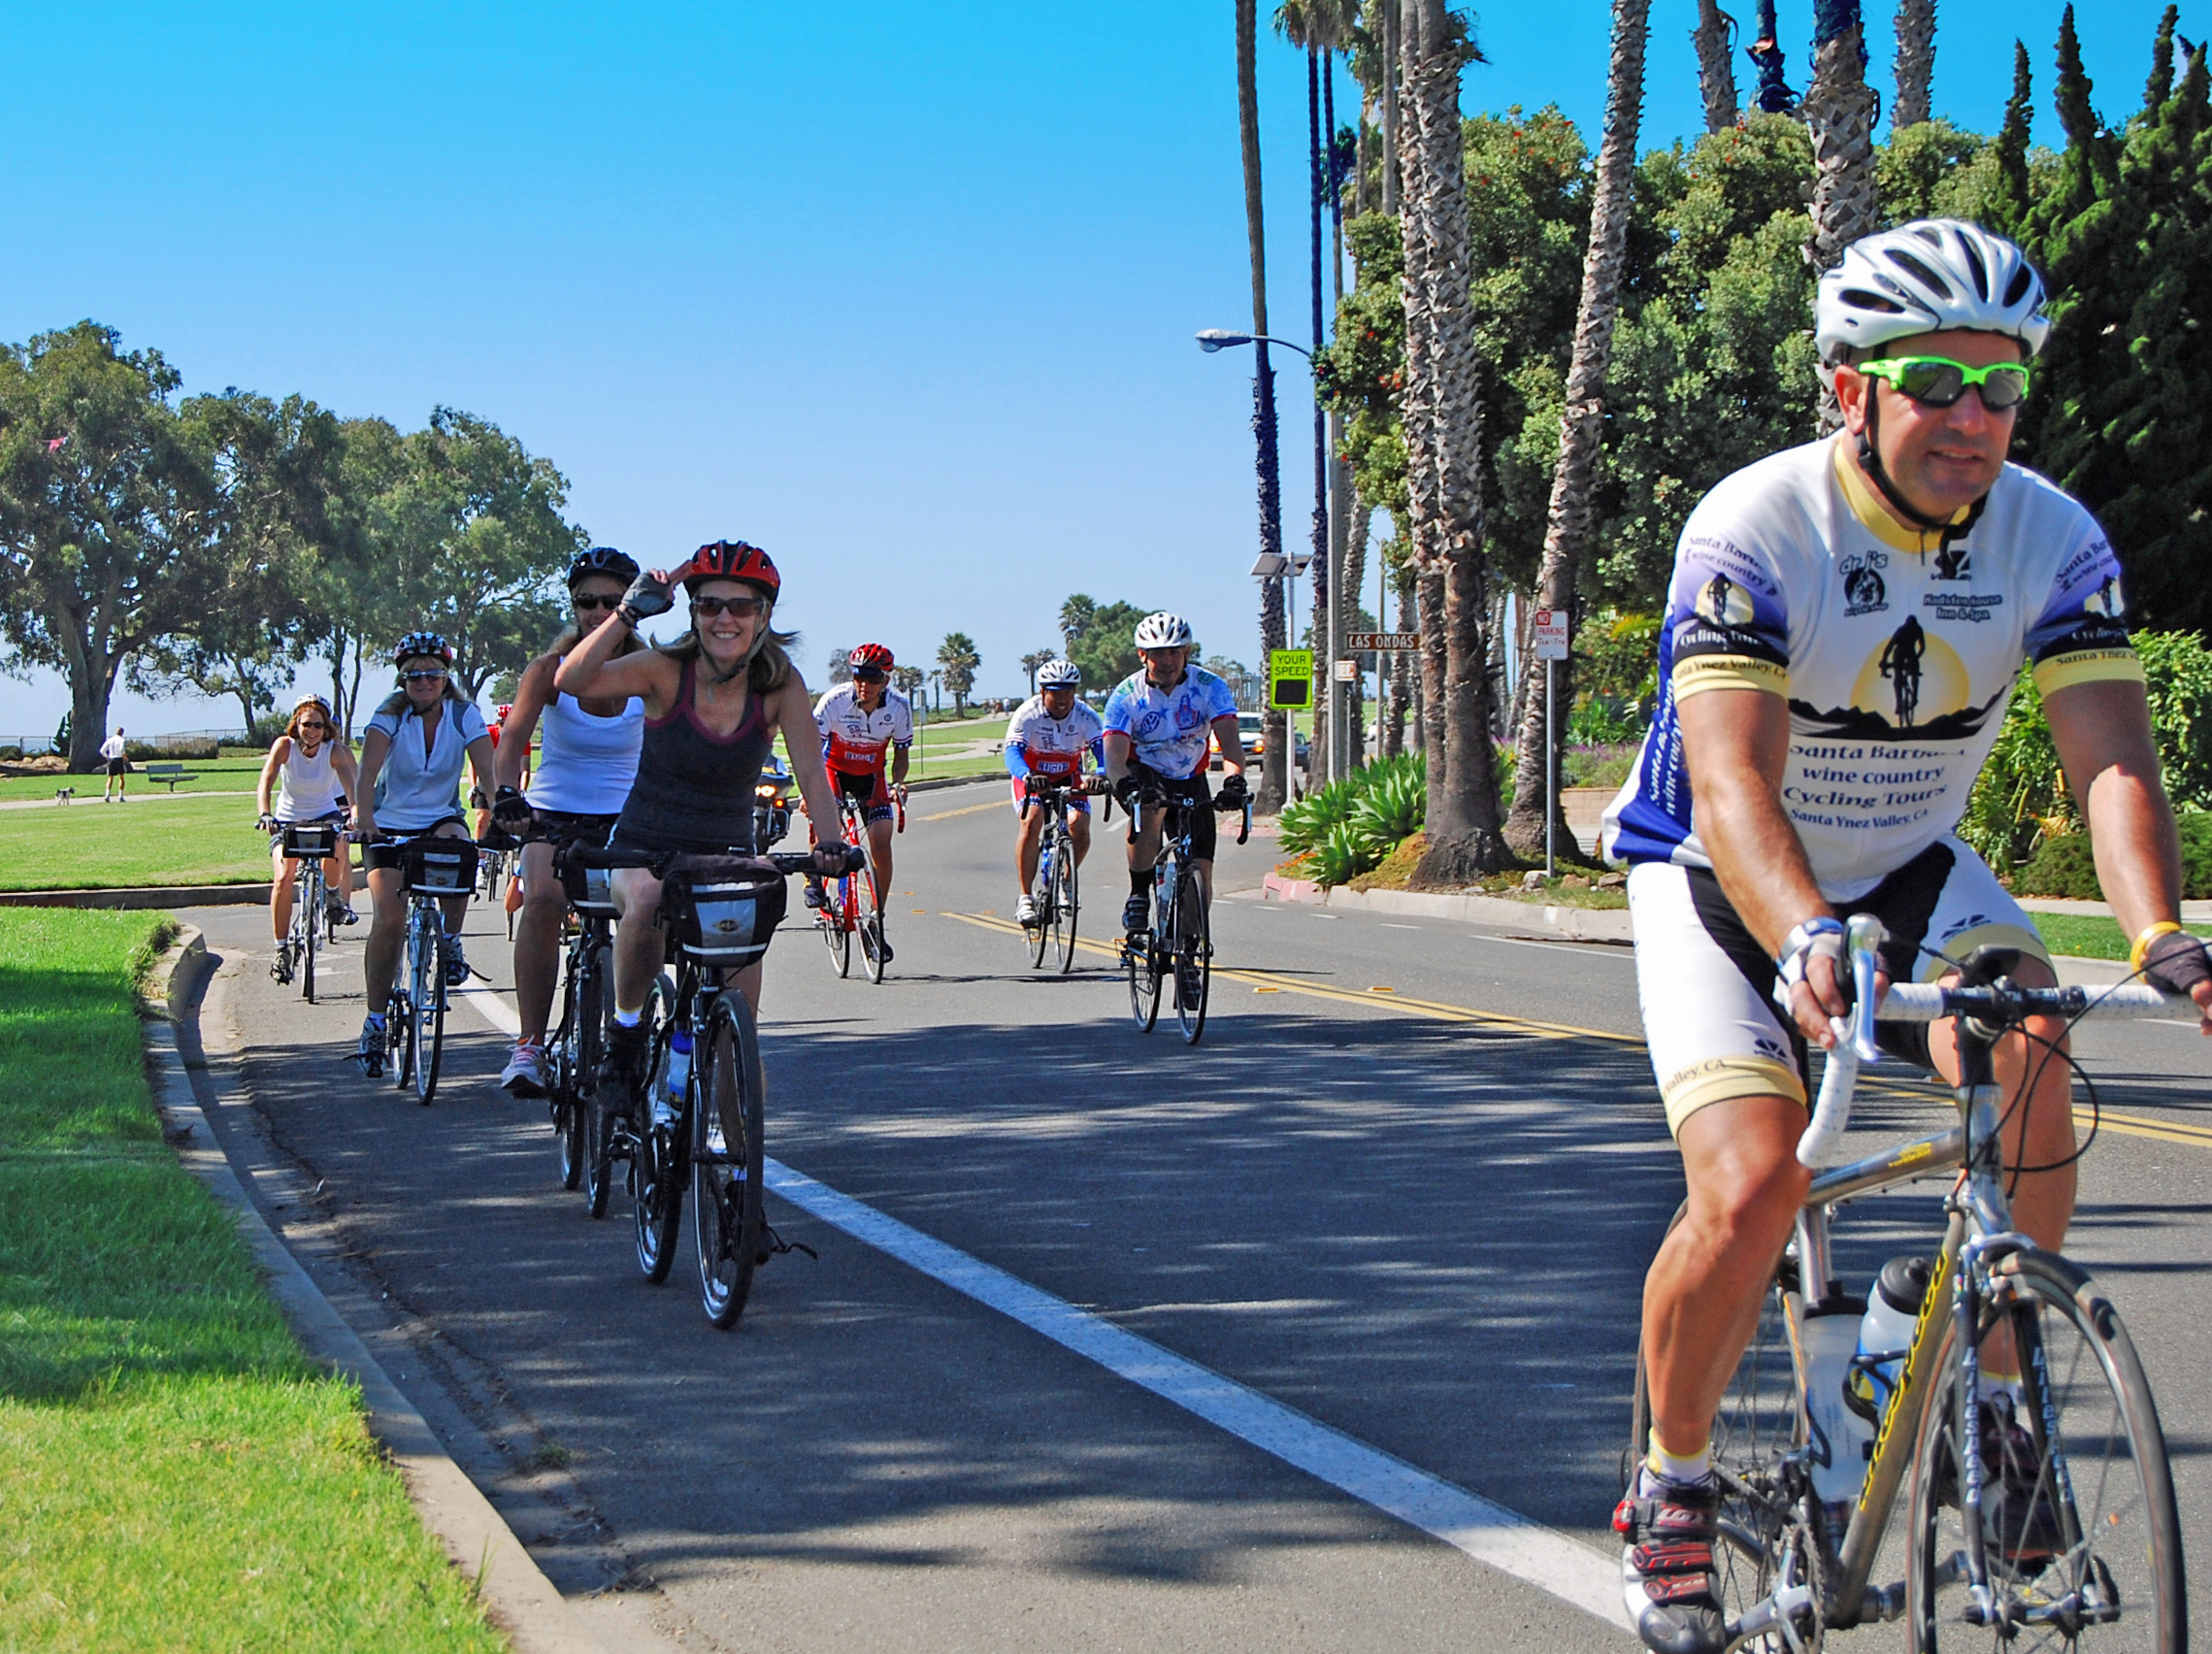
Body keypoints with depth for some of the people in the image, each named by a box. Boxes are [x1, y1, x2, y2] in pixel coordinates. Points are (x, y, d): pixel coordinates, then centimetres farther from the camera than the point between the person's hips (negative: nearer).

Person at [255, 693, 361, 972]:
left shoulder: (334, 751, -16)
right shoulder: (284, 746, -18)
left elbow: (350, 784, -30)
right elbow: (266, 783, -29)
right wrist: (265, 815, -47)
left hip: (325, 815, 0)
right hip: (287, 820, 0)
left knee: (336, 848, -33)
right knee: (283, 879, -19)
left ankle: (334, 894, 2)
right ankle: (281, 951, -9)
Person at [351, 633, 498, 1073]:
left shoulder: (464, 715, -9)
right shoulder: (391, 715, -12)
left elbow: (488, 772, -20)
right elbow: (368, 772, -27)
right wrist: (362, 817, -45)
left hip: (441, 817, 1)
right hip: (390, 824, -1)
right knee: (388, 920, -15)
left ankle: (450, 940, -9)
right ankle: (375, 1020, -1)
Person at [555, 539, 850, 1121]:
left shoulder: (780, 685, -8)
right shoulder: (667, 670, -14)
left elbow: (811, 770, -18)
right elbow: (572, 681, -28)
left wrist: (830, 840, -35)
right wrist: (629, 613, -38)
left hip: (727, 858, 2)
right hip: (645, 851, -2)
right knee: (647, 900, -38)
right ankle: (627, 1026, -13)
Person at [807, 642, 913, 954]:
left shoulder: (899, 707, -20)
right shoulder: (835, 701, -27)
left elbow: (901, 753, -8)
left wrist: (897, 782, -28)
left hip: (872, 774, 2)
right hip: (835, 768, -2)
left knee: (881, 844, -11)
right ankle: (814, 876, -6)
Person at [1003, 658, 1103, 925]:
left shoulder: (1086, 717, -20)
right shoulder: (1028, 714, -25)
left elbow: (1104, 750, -31)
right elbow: (1013, 753, -38)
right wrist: (1028, 777, -60)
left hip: (1068, 777, 2)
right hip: (1032, 776, -2)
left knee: (1080, 826, -20)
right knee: (1031, 821, -28)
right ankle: (1025, 897, -20)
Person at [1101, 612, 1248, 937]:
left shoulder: (1209, 687, -16)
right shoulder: (1126, 696, -19)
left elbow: (1229, 740, -28)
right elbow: (1114, 755, -30)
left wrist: (1234, 781, -48)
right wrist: (1127, 787, -52)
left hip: (1190, 781, 2)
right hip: (1143, 775, -2)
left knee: (1201, 873, -7)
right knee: (1147, 810, -37)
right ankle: (1138, 897, -24)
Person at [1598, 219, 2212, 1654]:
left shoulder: (2051, 540, -14)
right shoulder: (1752, 531, -26)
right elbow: (1733, 784, -37)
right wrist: (1807, 943, -56)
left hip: (1909, 872, 3)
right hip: (1725, 885, -3)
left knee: (2026, 1050, -29)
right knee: (1751, 1191, -23)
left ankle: (1995, 1401, -9)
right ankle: (1672, 1484, 4)